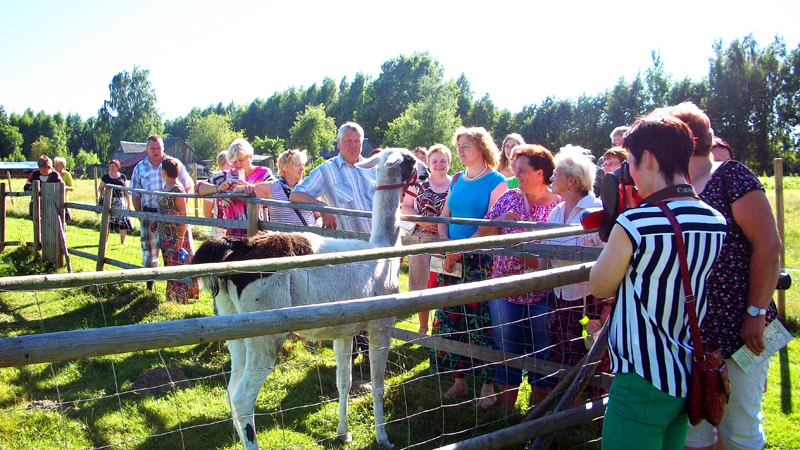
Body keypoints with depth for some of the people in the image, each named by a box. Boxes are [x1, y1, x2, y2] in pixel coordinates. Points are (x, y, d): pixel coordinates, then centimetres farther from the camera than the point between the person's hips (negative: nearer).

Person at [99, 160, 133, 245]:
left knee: (123, 221, -6)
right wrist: (104, 192, -9)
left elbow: (126, 191, 11)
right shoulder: (105, 177, 7)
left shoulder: (122, 177, 9)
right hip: (109, 201, 0)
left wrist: (129, 204, 8)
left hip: (120, 201, 0)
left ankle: (122, 242, 3)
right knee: (107, 222, -2)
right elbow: (100, 188, 15)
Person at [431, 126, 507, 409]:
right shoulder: (457, 180, 14)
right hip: (452, 261, 6)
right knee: (450, 319, 7)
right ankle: (459, 380, 19)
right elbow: (444, 216, 13)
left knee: (481, 322, -3)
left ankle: (488, 384, 10)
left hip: (481, 261, -6)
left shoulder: (496, 182, -5)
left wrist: (461, 250, -17)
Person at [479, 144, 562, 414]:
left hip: (541, 294, -3)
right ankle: (506, 410, 27)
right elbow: (484, 234, 8)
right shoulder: (509, 198, 5)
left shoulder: (558, 206, -5)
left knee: (541, 353, 9)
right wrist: (502, 221, -9)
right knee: (507, 351, 12)